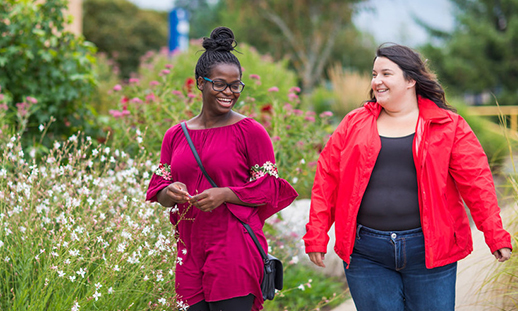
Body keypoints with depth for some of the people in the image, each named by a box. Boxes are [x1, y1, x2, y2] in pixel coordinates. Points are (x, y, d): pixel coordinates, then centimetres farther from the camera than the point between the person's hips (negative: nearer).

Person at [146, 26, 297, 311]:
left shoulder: (251, 132, -1)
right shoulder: (176, 135, 12)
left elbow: (269, 189, -3)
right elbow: (158, 187, 15)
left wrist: (225, 194, -18)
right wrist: (170, 193, -9)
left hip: (235, 252, -4)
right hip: (190, 251, 5)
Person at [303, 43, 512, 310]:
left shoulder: (448, 125, 2)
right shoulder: (354, 123, 8)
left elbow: (476, 182, -2)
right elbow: (327, 179, 7)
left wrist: (495, 235, -7)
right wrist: (316, 235, 3)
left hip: (428, 250, -1)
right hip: (366, 254, 2)